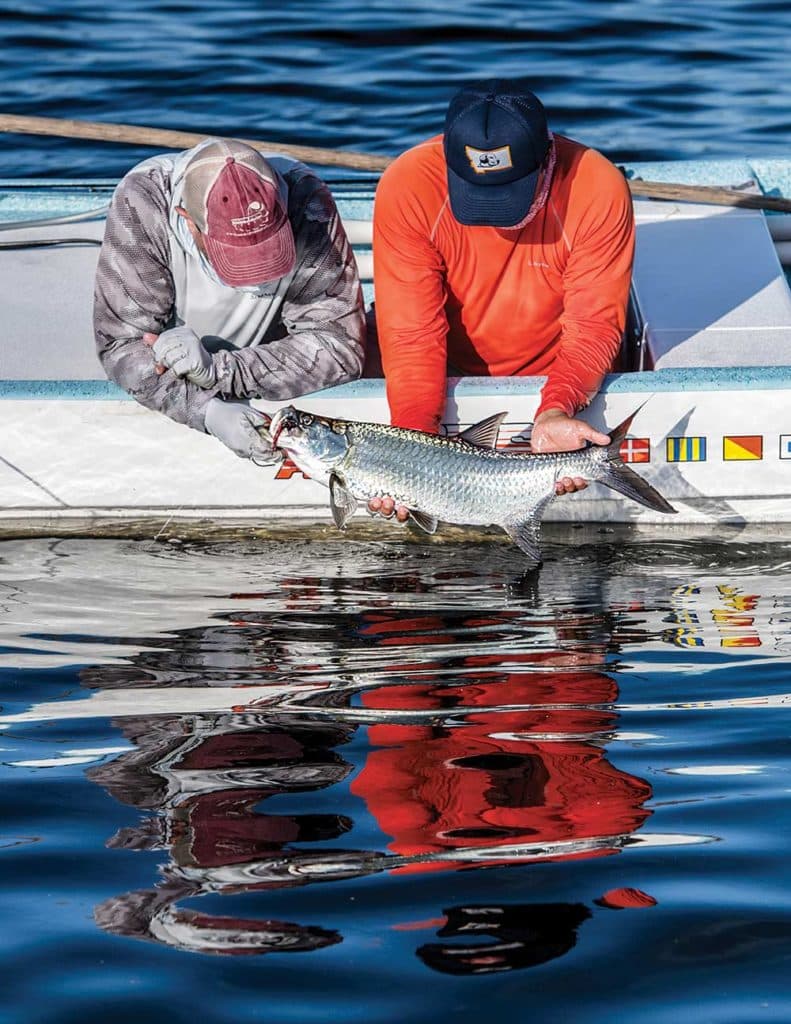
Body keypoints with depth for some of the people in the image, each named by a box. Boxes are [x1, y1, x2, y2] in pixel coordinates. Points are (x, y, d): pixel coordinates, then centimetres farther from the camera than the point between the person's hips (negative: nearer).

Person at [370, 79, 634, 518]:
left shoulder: (598, 189, -23)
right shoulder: (407, 186, -23)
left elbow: (593, 324, -18)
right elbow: (411, 333, -21)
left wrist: (555, 412, -36)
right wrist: (416, 437, -37)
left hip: (552, 379, 0)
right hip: (449, 382, 1)